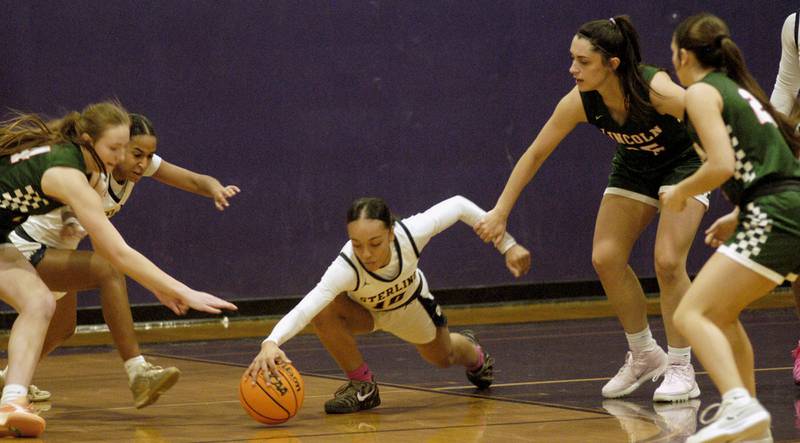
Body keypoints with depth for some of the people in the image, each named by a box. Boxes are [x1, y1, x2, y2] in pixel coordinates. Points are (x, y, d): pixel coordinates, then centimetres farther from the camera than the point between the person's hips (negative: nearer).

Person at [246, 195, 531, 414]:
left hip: (410, 303, 2)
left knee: (443, 357, 24)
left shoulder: (411, 234, -42)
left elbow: (458, 205, -25)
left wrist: (507, 245, -20)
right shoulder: (346, 268, -48)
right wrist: (271, 342, -82)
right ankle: (362, 386, -9)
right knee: (324, 312, -34)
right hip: (366, 310, -2)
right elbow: (305, 308, -62)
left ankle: (474, 355, 64)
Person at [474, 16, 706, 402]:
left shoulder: (657, 90, -38)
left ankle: (681, 369, -6)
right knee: (605, 258, -4)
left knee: (668, 261, -19)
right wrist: (500, 212, -10)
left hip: (683, 163, -5)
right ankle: (644, 355, 15)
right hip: (634, 166, 5)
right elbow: (535, 154, -11)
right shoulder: (580, 102, -24)